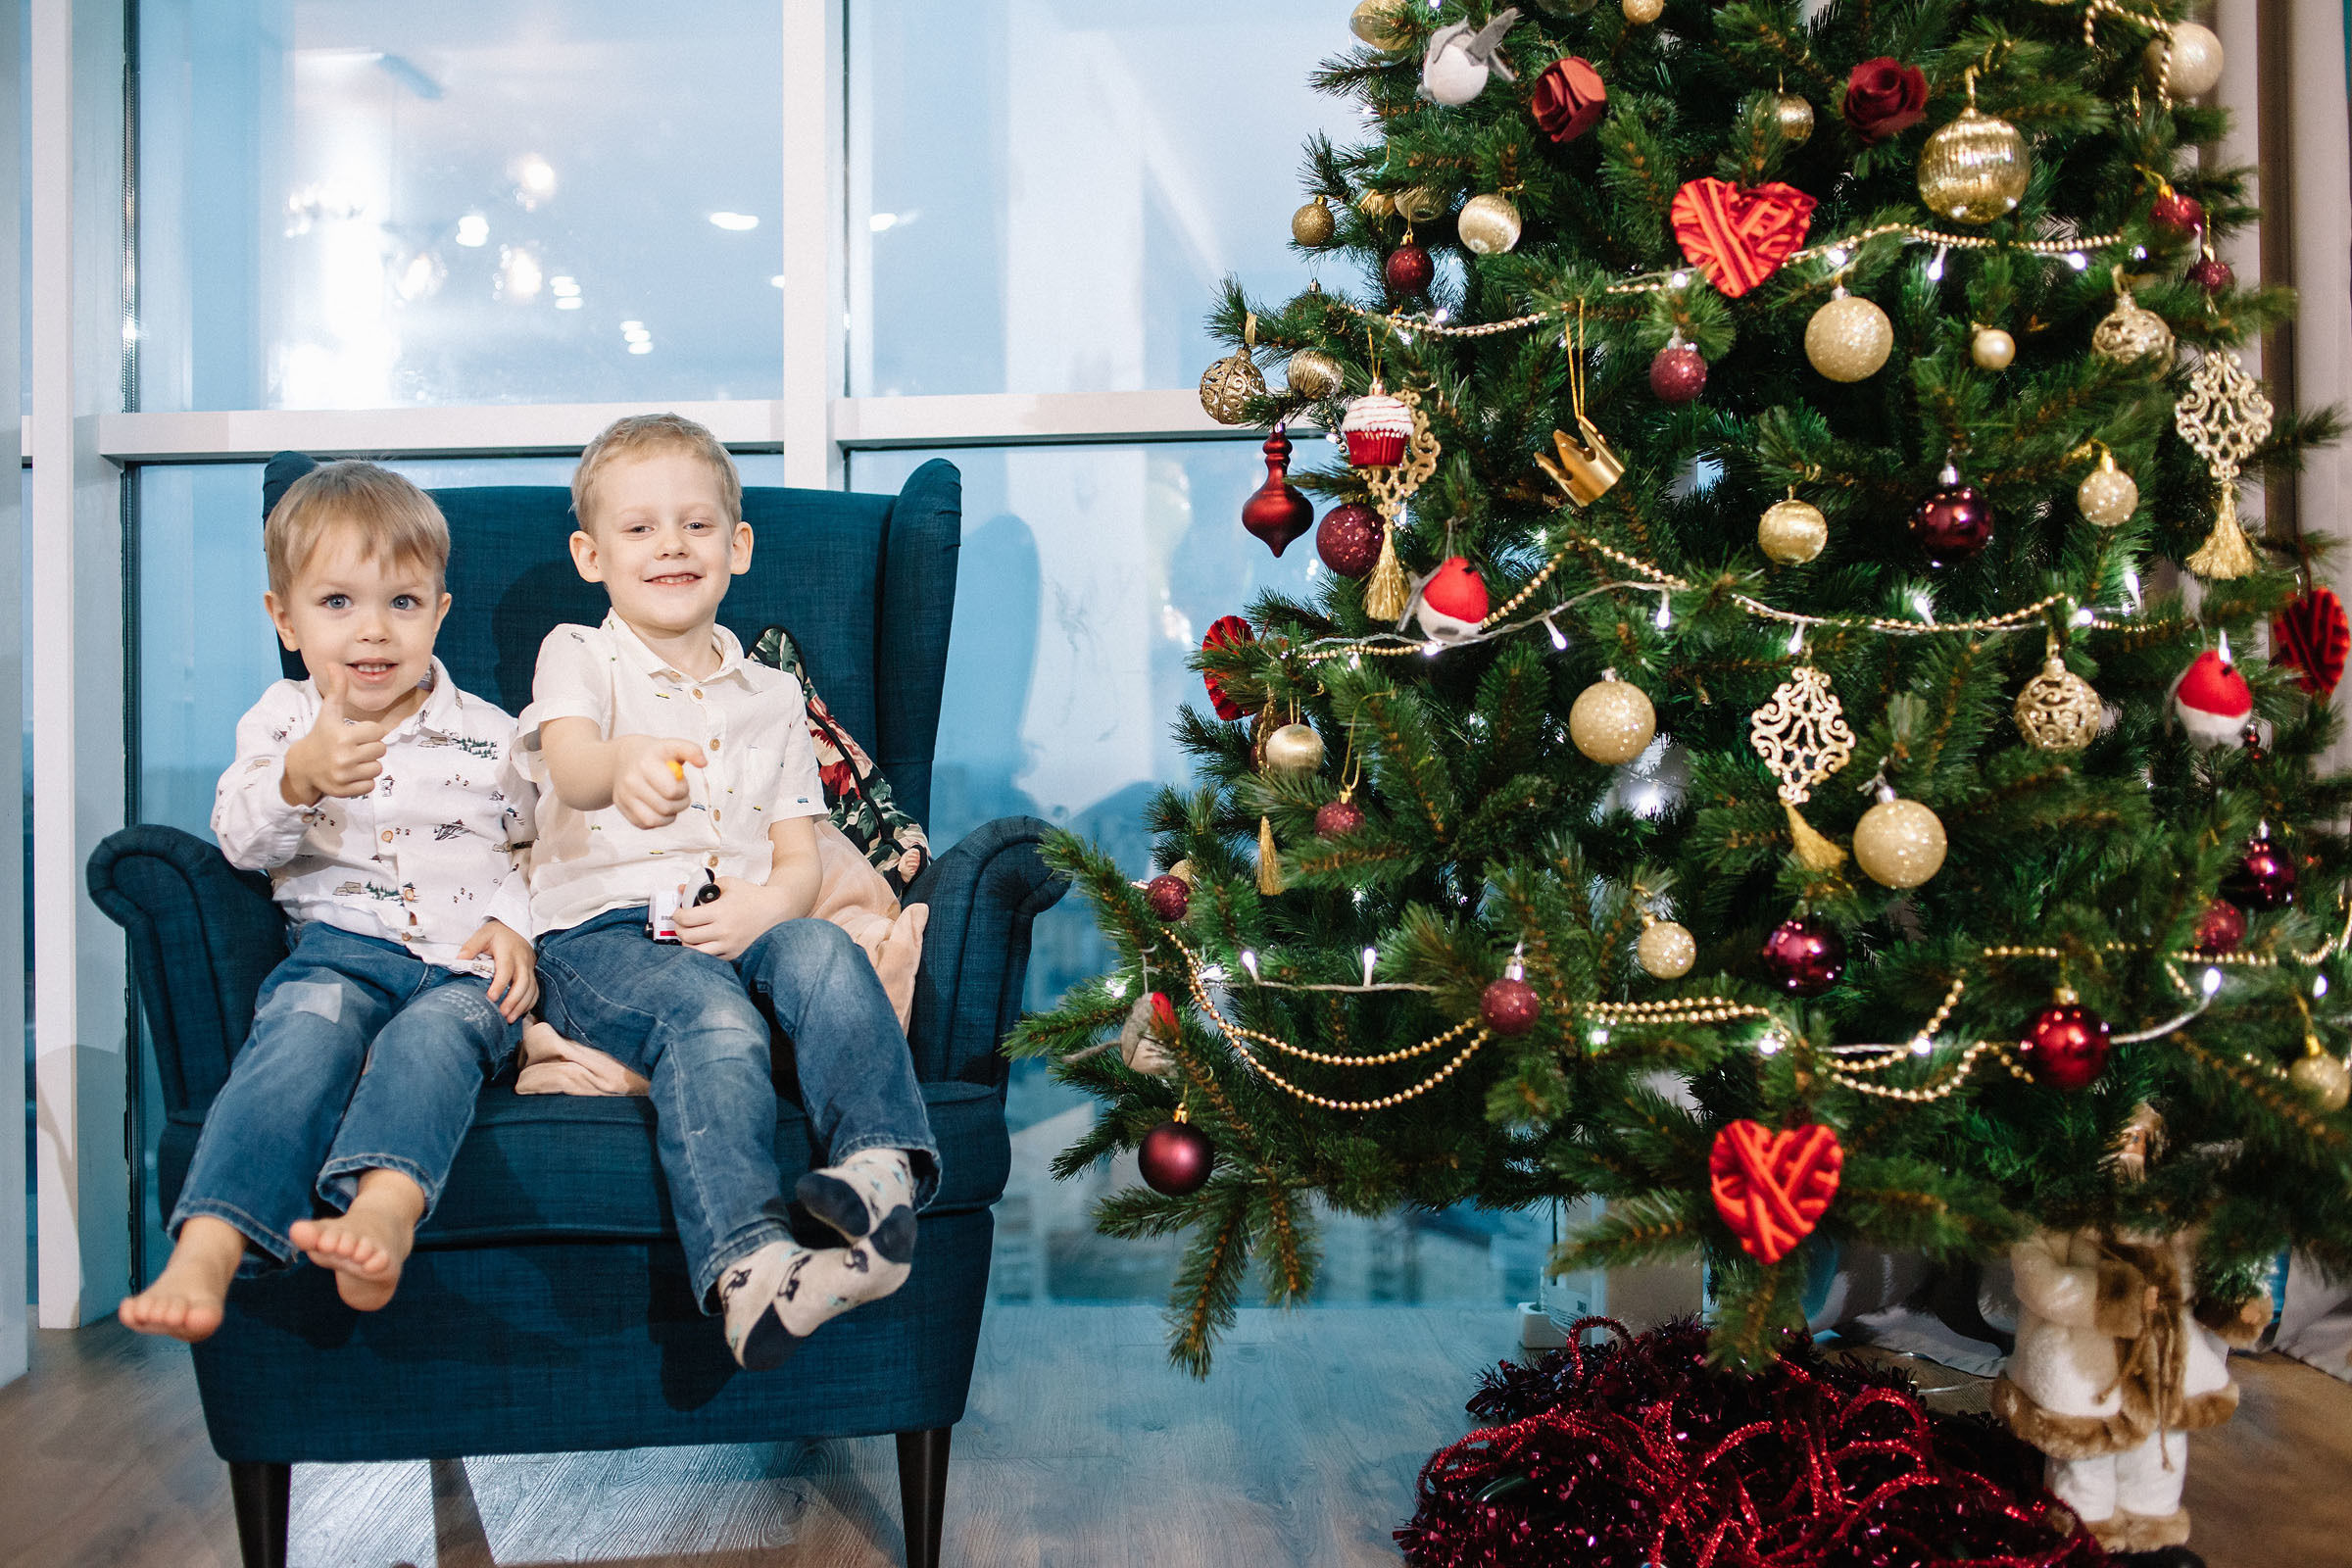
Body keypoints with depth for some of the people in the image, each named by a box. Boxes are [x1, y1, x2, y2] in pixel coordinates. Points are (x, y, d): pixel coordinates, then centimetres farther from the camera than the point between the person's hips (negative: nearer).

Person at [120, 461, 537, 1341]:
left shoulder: (487, 735, 14)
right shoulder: (282, 720, 15)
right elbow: (240, 842, 4)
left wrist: (518, 926, -1)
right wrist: (300, 779, -17)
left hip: (469, 964, 0)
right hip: (342, 944, 0)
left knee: (432, 1034, -34)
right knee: (309, 1028, -33)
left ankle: (383, 1209, -61)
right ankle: (207, 1251, -49)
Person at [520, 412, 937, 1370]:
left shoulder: (771, 696, 21)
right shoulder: (578, 656, 10)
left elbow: (801, 859, 15)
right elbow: (570, 762, -16)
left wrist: (765, 904, -12)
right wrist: (623, 766, -43)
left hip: (733, 927, 4)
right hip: (601, 932, -3)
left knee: (823, 953, -31)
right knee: (713, 1019, -35)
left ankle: (880, 1160, -43)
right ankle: (745, 1264, -49)